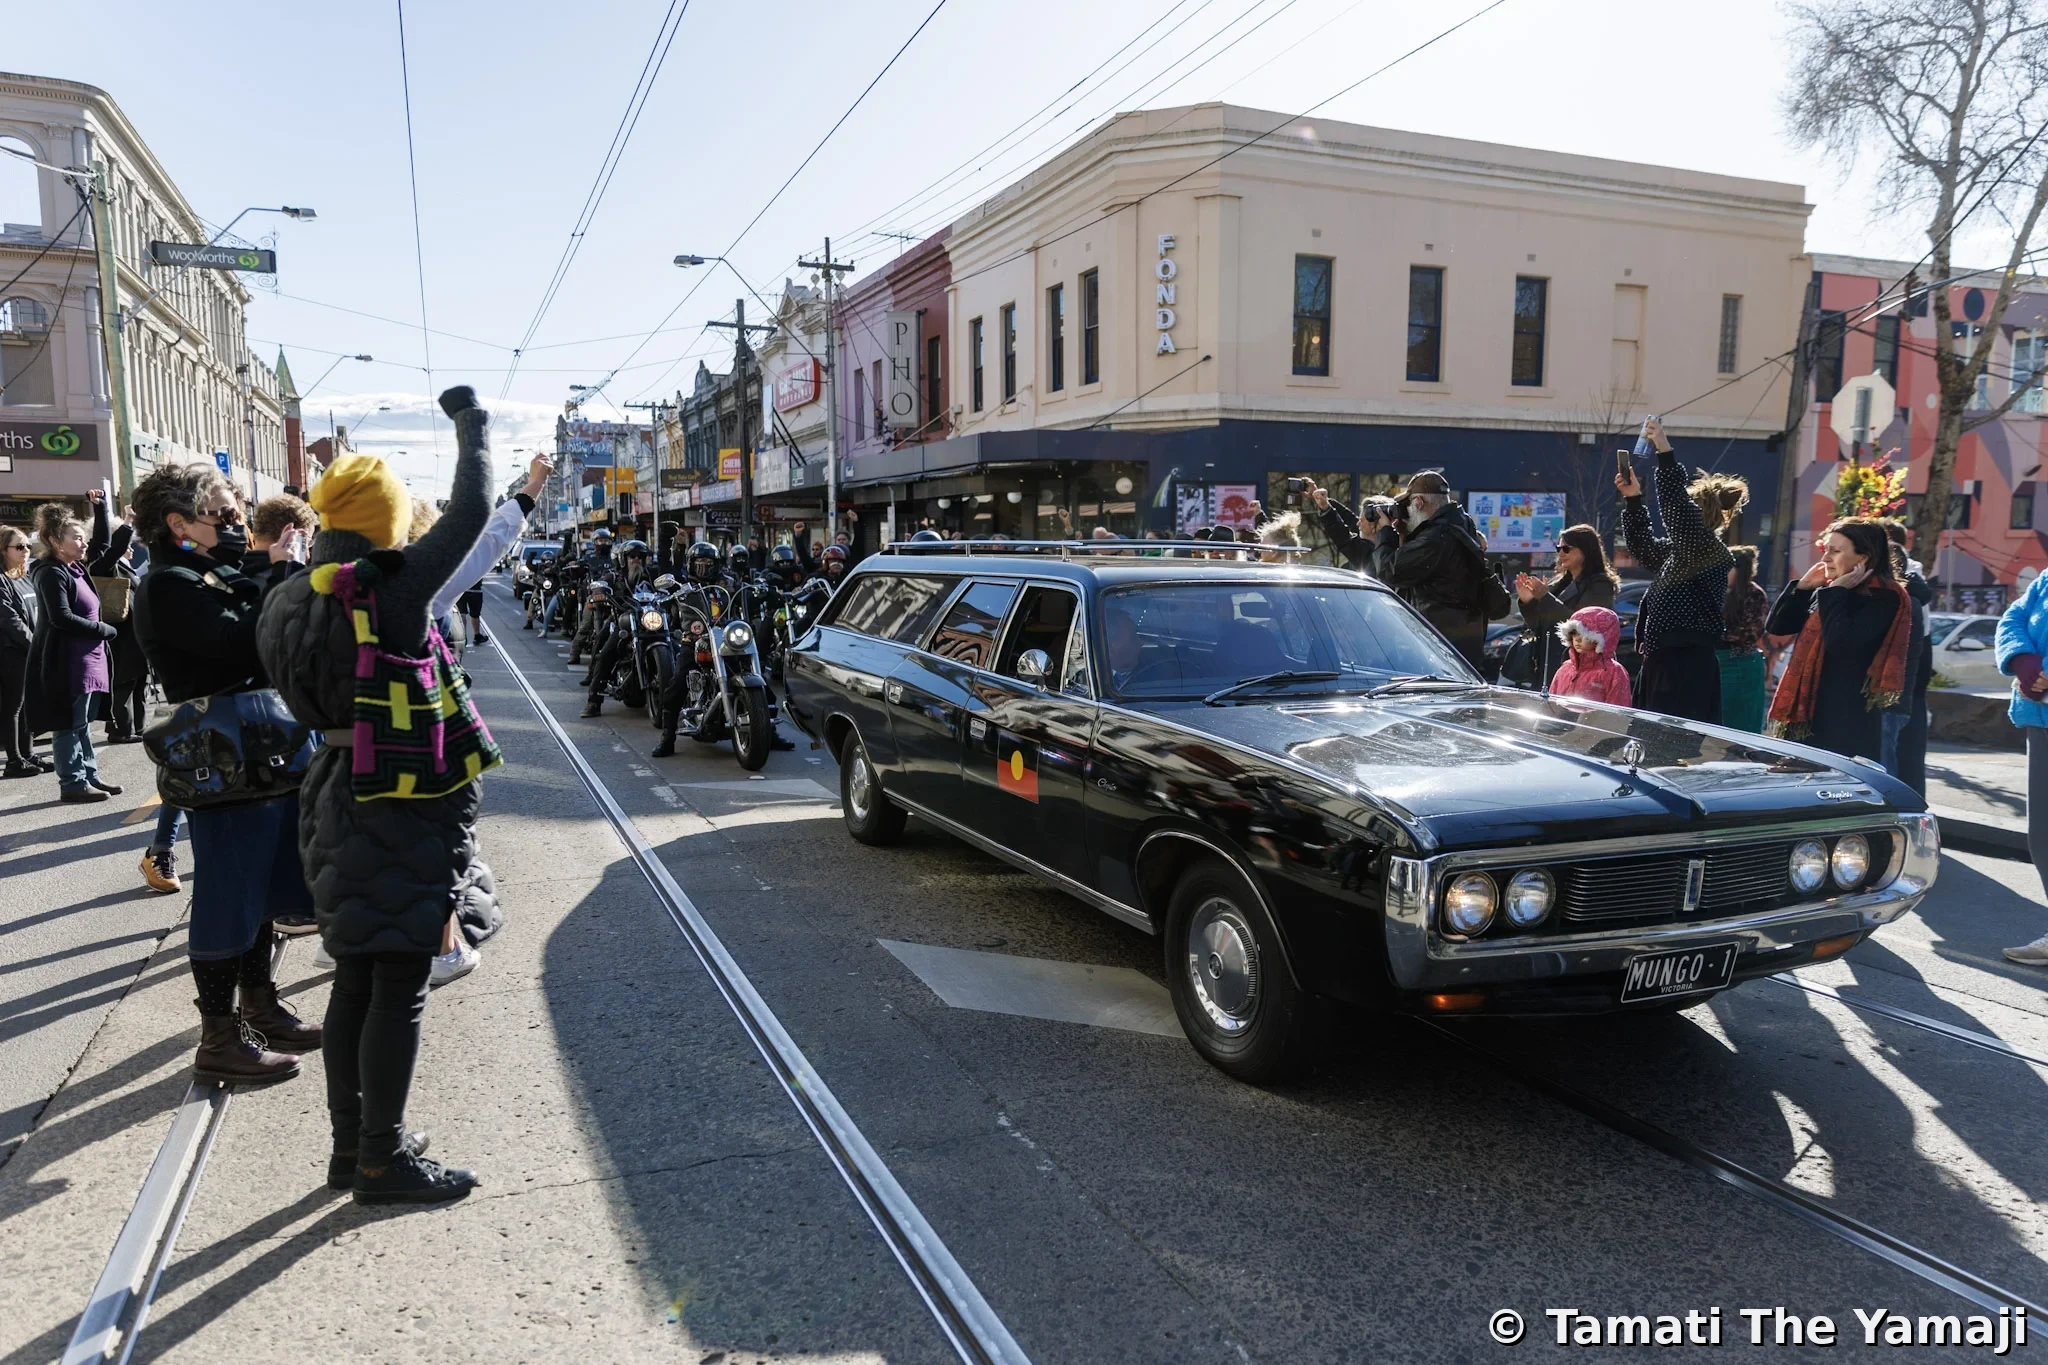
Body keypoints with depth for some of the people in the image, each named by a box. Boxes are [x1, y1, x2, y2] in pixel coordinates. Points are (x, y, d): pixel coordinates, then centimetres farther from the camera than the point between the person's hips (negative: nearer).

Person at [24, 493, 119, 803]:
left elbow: (102, 543, 26)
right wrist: (105, 630, -14)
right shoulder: (51, 573, -13)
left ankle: (90, 776, 20)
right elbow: (62, 619, -21)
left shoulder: (76, 568, 12)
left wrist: (100, 507, 15)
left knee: (82, 724, 14)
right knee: (69, 726, -2)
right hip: (67, 663, -9)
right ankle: (73, 783, 3)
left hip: (88, 658, 9)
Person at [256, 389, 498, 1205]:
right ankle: (383, 1163, 12)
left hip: (342, 804, 9)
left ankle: (352, 1145, 29)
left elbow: (305, 699, 13)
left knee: (356, 983, 17)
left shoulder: (292, 601, 5)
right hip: (404, 815, -8)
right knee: (400, 989, 1)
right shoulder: (389, 592, -17)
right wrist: (469, 421, 4)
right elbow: (471, 512, -9)